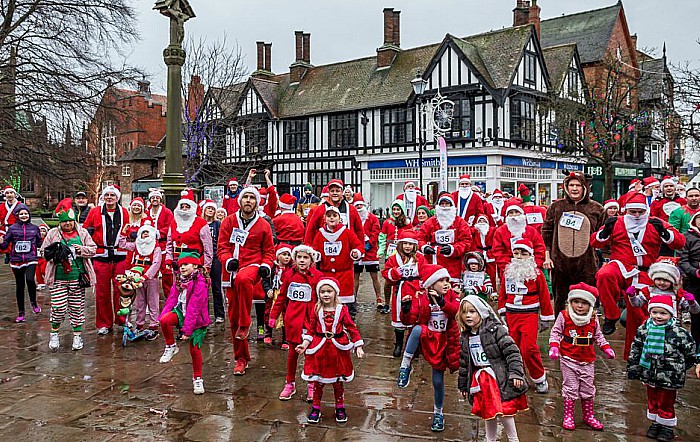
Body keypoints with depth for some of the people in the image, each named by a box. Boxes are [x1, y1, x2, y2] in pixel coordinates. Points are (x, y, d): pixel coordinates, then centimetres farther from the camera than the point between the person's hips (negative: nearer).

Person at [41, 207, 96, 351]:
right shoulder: (52, 234, 7)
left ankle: (77, 335, 18)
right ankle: (54, 333, 18)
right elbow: (43, 251, 8)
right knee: (58, 307, -4)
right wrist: (54, 254, -12)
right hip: (58, 278, -1)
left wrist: (82, 249, -13)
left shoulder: (82, 233, 8)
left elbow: (93, 248, 7)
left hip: (77, 277, 1)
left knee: (77, 307, 6)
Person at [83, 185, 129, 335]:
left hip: (120, 256, 1)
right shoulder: (95, 212, 8)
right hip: (101, 256, 0)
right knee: (102, 291, 2)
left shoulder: (124, 212, 11)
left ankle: (121, 320, 15)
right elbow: (85, 230, 15)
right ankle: (103, 324, 12)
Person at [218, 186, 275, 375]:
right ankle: (241, 359, 20)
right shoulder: (229, 221, 7)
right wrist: (228, 260, -15)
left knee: (242, 279, -41)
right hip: (232, 271, 3)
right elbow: (222, 246, 4)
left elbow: (269, 250, 12)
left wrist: (266, 265, -7)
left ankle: (245, 324, -25)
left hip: (252, 266, -3)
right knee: (233, 316, 5)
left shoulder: (263, 225, 6)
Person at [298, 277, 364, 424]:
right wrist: (304, 344, -9)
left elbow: (352, 328, -2)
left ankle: (340, 408, 27)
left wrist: (358, 347, -6)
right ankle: (315, 408, 24)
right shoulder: (316, 310, -2)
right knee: (318, 382, 9)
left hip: (337, 349, -1)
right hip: (319, 350, 1)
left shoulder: (342, 309, -6)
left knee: (338, 382, 11)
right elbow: (311, 330, 3)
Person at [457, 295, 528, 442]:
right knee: (488, 413, 14)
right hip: (480, 379, 6)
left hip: (499, 377, -6)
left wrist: (516, 373, -22)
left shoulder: (495, 330, -11)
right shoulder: (465, 337, 8)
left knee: (504, 410, -7)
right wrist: (463, 385, 18)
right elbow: (464, 363, 16)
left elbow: (512, 351, -15)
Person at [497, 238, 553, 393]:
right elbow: (502, 295, 15)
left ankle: (540, 379, 5)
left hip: (529, 315, -4)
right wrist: (501, 313, 13)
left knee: (528, 349, -13)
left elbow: (544, 297, 2)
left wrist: (546, 318, 4)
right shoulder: (508, 272, 9)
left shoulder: (536, 273, -1)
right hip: (511, 315, 4)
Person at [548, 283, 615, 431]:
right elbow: (555, 332, -4)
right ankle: (568, 416, 15)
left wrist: (606, 348, 4)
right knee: (570, 387, 2)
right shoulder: (564, 316, -10)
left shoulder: (593, 319, 1)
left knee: (588, 388, 12)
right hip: (569, 359, -3)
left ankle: (589, 416, 28)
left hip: (587, 360, 3)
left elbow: (598, 336, 15)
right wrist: (554, 347, -17)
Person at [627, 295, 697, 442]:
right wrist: (632, 367, 6)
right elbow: (635, 349, 6)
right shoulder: (644, 329, -4)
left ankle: (667, 427, 27)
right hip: (649, 375, 4)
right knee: (652, 401, 17)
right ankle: (655, 423, 35)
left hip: (669, 378, -4)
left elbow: (691, 352, -3)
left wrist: (680, 368, 5)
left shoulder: (679, 332, -16)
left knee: (666, 403, 8)